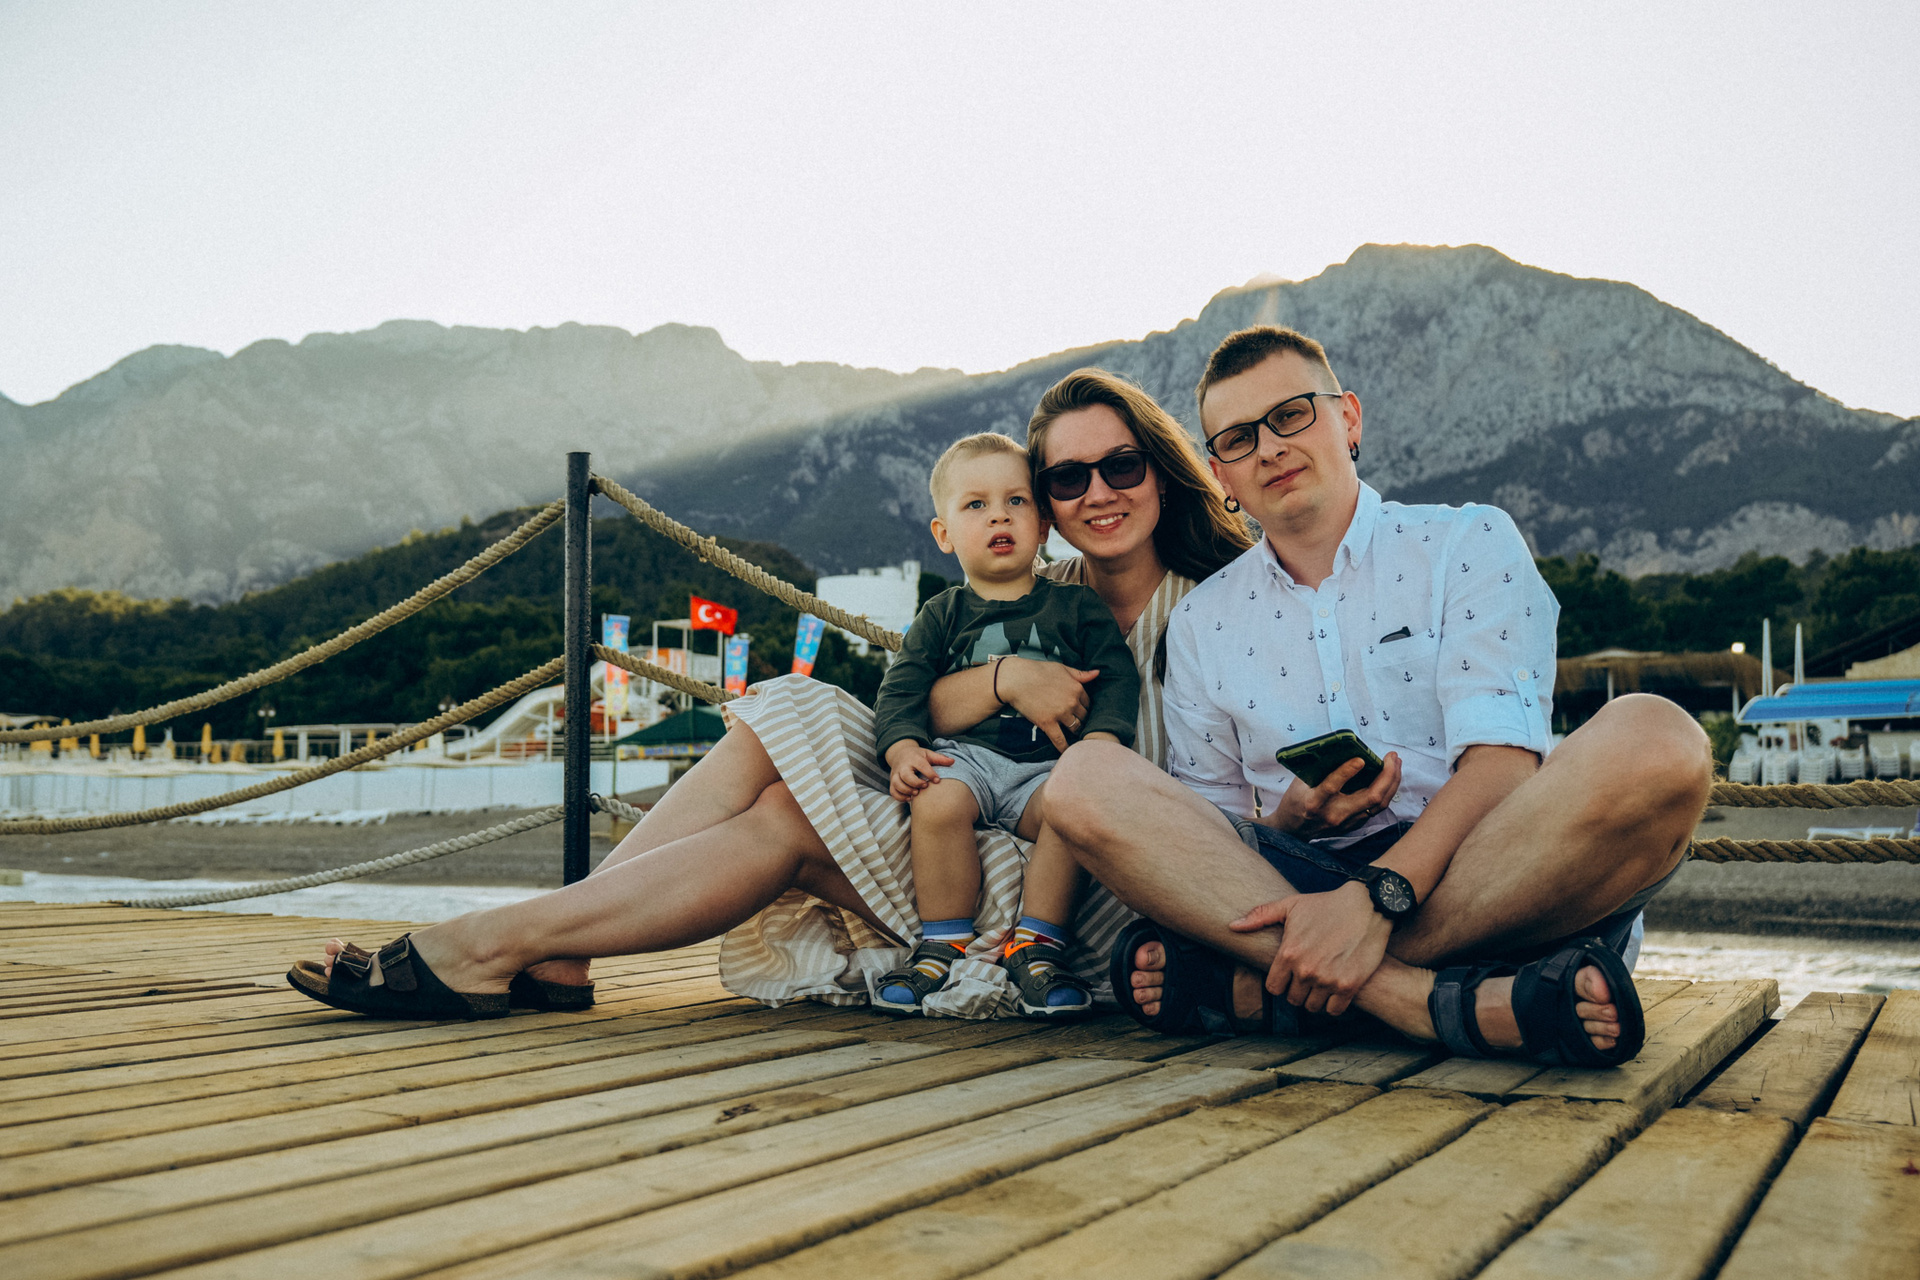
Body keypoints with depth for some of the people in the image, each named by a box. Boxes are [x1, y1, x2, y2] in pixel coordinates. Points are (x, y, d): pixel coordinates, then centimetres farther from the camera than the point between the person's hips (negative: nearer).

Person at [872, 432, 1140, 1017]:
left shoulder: (1077, 607, 13)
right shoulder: (941, 616, 15)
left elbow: (1115, 679, 6)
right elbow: (901, 689, 8)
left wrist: (1100, 741, -13)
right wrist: (904, 748, -11)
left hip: (1048, 762, 0)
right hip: (963, 754, 0)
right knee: (936, 804, -32)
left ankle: (1035, 945, -21)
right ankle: (945, 945, -17)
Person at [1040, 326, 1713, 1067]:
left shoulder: (1470, 544, 8)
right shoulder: (1203, 624, 16)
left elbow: (1503, 758, -8)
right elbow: (1204, 851, 13)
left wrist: (1376, 896, -24)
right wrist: (1291, 819, -11)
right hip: (1294, 887, 2)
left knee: (1655, 743, -31)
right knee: (1084, 780, -19)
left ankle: (1266, 988, -29)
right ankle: (1444, 1002, -32)